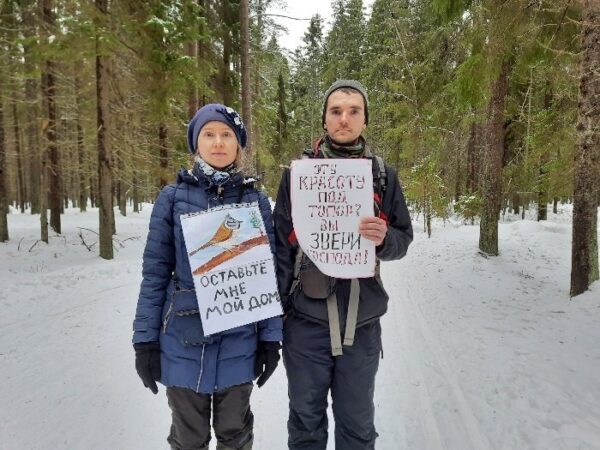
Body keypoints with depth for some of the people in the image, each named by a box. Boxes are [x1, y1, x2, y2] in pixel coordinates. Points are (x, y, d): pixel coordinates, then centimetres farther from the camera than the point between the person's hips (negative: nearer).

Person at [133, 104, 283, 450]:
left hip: (239, 341, 1)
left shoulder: (257, 200, -1)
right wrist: (145, 339, -2)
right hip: (183, 339, 0)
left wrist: (271, 337, -1)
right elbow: (155, 273, -2)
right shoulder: (173, 197, -3)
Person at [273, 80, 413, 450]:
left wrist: (384, 239, -17)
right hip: (306, 321, -1)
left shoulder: (384, 175, 2)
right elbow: (281, 244, 0)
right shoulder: (298, 171, -1)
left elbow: (404, 239, 6)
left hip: (362, 322, 1)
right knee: (306, 420, 16)